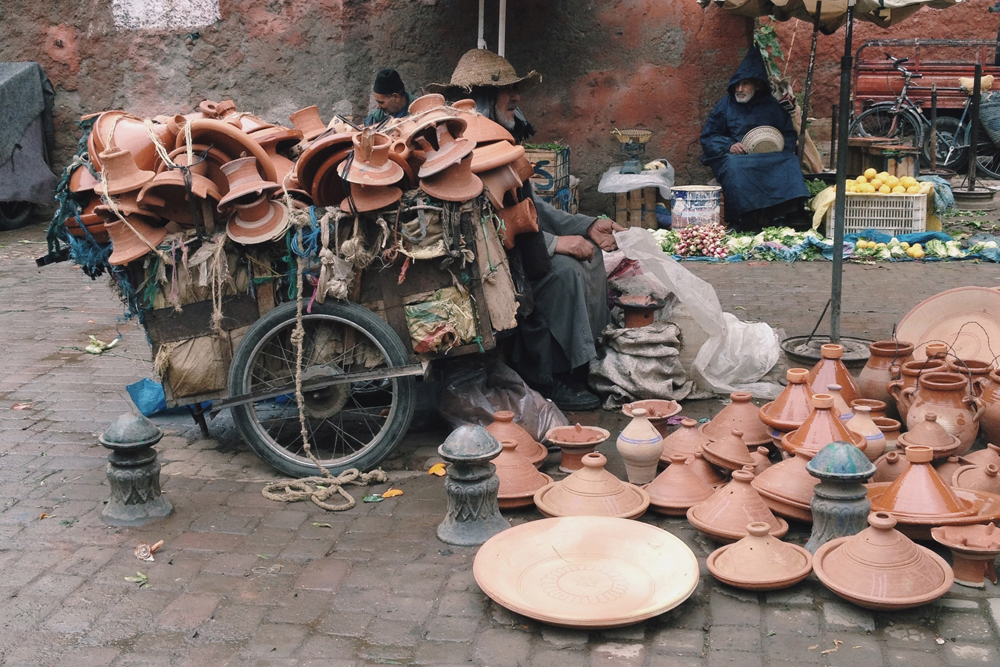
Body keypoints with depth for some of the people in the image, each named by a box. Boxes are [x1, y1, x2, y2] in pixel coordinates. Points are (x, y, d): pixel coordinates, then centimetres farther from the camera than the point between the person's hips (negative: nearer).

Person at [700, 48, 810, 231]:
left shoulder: (772, 106, 15)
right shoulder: (726, 105, 10)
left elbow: (790, 135, 15)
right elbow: (708, 138, 8)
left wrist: (781, 146, -8)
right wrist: (729, 146, -11)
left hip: (769, 158, 2)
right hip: (735, 156, -2)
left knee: (790, 162, -29)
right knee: (735, 167, -38)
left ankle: (782, 215, -35)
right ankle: (745, 219, -40)